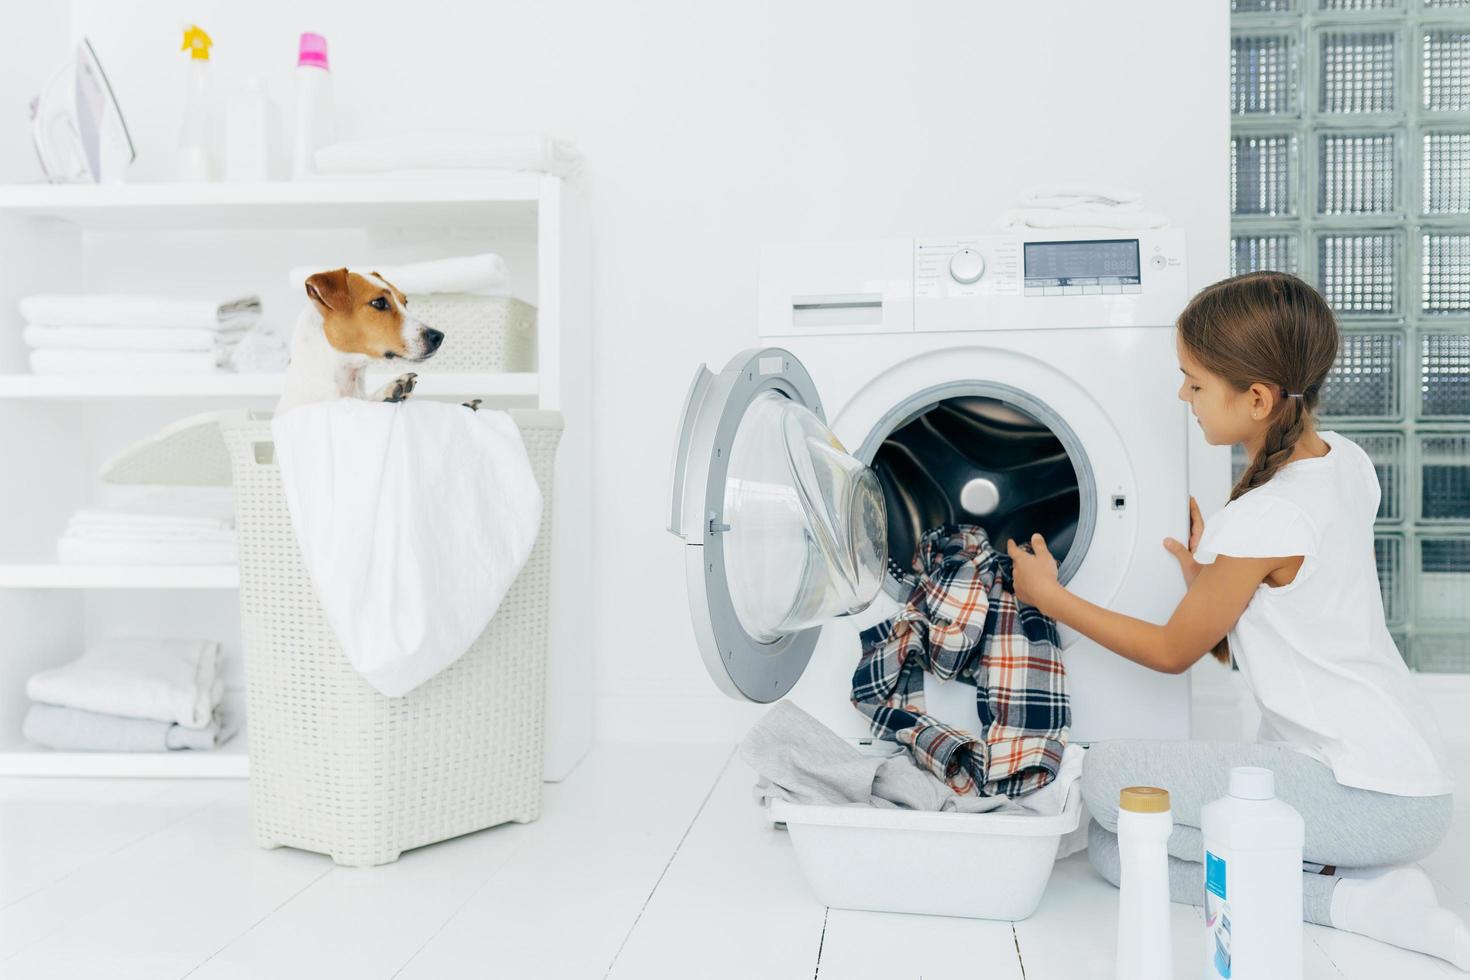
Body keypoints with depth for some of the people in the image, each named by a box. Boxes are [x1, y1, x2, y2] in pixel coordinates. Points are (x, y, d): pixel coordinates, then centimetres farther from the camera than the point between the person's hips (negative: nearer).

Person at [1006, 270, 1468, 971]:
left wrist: (1049, 596, 1)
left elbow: (1172, 652, -6)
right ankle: (1350, 893, 1)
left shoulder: (1264, 522, -23)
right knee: (1113, 848, 7)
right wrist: (1211, 577, 7)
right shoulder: (1346, 462, 4)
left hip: (1372, 798, -9)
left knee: (1107, 772, -12)